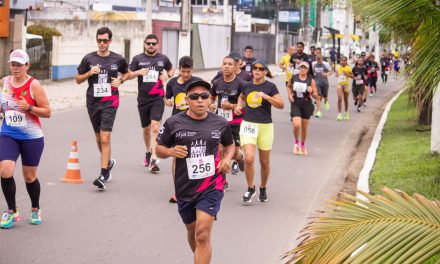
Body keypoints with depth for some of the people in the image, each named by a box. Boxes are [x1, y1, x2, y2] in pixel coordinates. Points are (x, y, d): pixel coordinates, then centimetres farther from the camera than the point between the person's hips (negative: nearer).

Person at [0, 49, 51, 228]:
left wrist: (29, 108, -23)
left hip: (32, 137, -3)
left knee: (30, 177, 8)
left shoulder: (34, 85, -9)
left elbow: (47, 112, -9)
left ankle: (35, 209, 34)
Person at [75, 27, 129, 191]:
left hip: (110, 102, -3)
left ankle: (103, 175, -16)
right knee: (98, 137, 15)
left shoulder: (118, 59, 2)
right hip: (93, 102, 3)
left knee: (105, 138, -14)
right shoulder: (89, 59, 3)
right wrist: (89, 73, -10)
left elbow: (126, 73, 21)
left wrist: (120, 80, 0)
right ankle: (108, 162, 41)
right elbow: (78, 79, 9)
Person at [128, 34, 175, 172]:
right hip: (143, 99, 2)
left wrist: (168, 75, -1)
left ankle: (153, 159, -23)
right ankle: (148, 152, 40)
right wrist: (138, 72, -14)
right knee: (146, 128, 15)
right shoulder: (138, 59, 4)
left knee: (155, 127, -17)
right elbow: (129, 75, 6)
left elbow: (171, 69, 22)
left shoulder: (163, 58, 5)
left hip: (157, 98, -2)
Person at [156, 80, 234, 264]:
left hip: (211, 187, -2)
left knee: (203, 236, -15)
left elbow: (229, 145, 19)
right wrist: (171, 152, -17)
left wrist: (227, 159, -2)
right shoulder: (174, 123, -5)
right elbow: (159, 149, 5)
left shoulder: (220, 123, 0)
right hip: (185, 188, 2)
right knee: (192, 232, 20)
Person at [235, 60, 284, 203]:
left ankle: (263, 189, 31)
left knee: (264, 162, 9)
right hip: (248, 124, 1)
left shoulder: (270, 86, -4)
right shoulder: (246, 85, 6)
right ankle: (250, 188, 5)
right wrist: (239, 105, 7)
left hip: (265, 126, -1)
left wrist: (265, 96, -22)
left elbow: (281, 104, -11)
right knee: (249, 158, -15)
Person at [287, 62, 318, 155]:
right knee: (296, 125, -18)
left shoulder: (311, 80, -6)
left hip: (306, 104, 0)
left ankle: (303, 145, 35)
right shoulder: (293, 78, -2)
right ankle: (296, 142, 11)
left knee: (304, 127, 12)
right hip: (295, 104, 0)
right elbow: (289, 86, 21)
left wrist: (311, 92, -26)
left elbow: (316, 96, -5)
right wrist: (289, 95, 4)